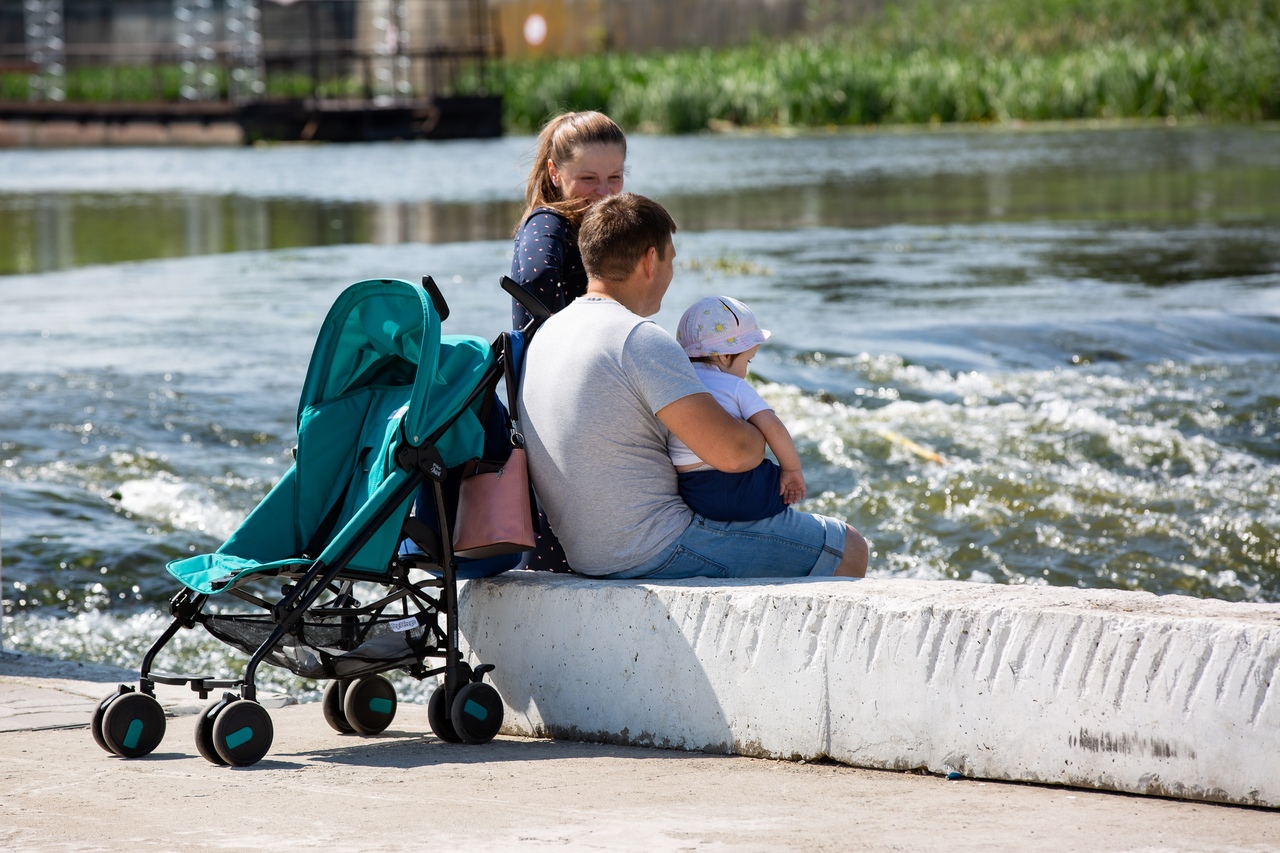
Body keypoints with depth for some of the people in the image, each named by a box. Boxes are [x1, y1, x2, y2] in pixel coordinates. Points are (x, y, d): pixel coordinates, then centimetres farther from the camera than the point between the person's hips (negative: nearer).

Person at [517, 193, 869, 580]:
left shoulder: (546, 334, 10)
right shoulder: (641, 340, -20)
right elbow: (733, 450, -25)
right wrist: (766, 436, -1)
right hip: (657, 554, -10)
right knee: (848, 549, 1)